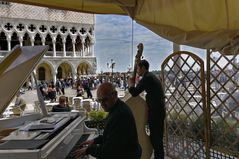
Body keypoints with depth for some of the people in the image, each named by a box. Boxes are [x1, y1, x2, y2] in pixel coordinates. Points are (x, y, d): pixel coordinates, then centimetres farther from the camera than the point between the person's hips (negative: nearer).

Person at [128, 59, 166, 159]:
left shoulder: (147, 77, -14)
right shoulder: (151, 76, 17)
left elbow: (134, 93, -22)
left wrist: (131, 84, -2)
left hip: (155, 112, -10)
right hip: (158, 110, 10)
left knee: (156, 138, -1)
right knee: (157, 137, 19)